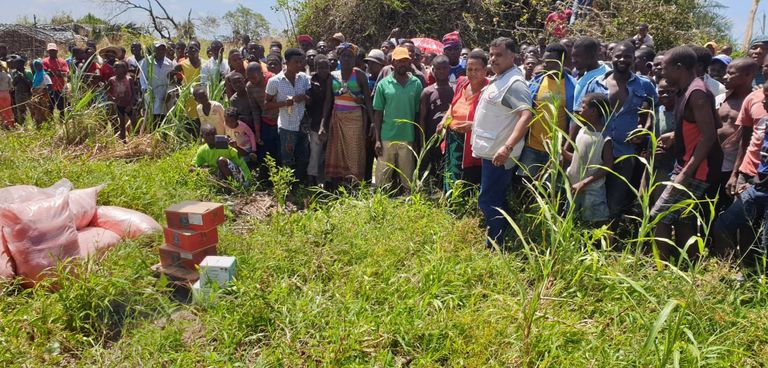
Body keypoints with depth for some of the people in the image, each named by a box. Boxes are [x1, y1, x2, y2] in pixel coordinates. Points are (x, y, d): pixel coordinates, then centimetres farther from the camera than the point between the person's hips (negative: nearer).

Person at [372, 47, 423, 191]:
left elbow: (419, 112, 6)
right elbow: (378, 113, 3)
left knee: (408, 178, 9)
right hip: (387, 138, -1)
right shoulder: (383, 84, 1)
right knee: (383, 177, 4)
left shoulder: (416, 83, 3)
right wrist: (377, 140, -2)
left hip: (408, 138, 1)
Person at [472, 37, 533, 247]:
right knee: (497, 201, 18)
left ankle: (494, 245, 3)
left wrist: (508, 147, -36)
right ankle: (501, 241, 30)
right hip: (490, 150, 10)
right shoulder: (498, 79, 14)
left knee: (488, 201, -7)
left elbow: (526, 115, -29)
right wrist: (473, 125, 32)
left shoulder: (514, 83, -17)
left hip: (498, 154, -10)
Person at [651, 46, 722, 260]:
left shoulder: (697, 93, -16)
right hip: (689, 168, 10)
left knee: (660, 218, -9)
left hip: (695, 172, -10)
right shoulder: (692, 91, 14)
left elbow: (709, 136, -22)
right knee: (683, 223, 14)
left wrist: (686, 173, -25)